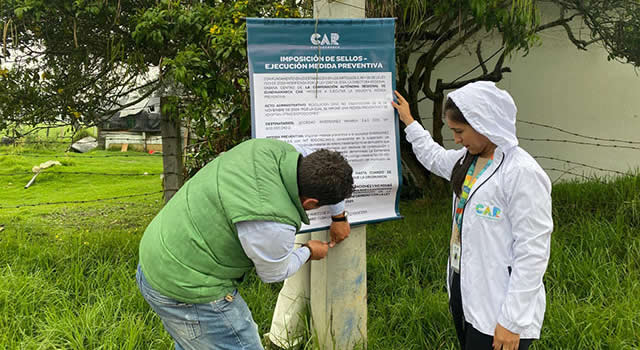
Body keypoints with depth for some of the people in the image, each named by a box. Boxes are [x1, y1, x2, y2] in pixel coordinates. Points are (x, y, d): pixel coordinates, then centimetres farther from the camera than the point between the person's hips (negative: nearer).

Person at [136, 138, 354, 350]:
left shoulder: (273, 149, -10)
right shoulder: (273, 224, -31)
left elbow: (313, 165, 13)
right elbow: (273, 272, -7)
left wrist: (339, 218, 25)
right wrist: (309, 252, 12)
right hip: (187, 291, -9)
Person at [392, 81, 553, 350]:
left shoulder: (522, 173, -21)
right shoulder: (468, 160, 5)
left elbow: (533, 252, -21)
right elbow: (435, 157, 29)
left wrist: (512, 321, -20)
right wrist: (409, 122, 35)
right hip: (464, 291, 8)